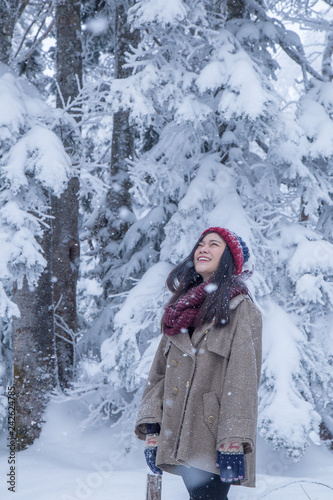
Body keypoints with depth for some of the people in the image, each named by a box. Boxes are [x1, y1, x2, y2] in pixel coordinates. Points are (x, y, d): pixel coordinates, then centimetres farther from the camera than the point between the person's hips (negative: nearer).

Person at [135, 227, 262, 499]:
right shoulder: (181, 307, 16)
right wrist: (151, 429, 5)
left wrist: (233, 442, -18)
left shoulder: (240, 308, -5)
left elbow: (243, 379, -12)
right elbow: (160, 369, 14)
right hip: (179, 438, 6)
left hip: (213, 438, -6)